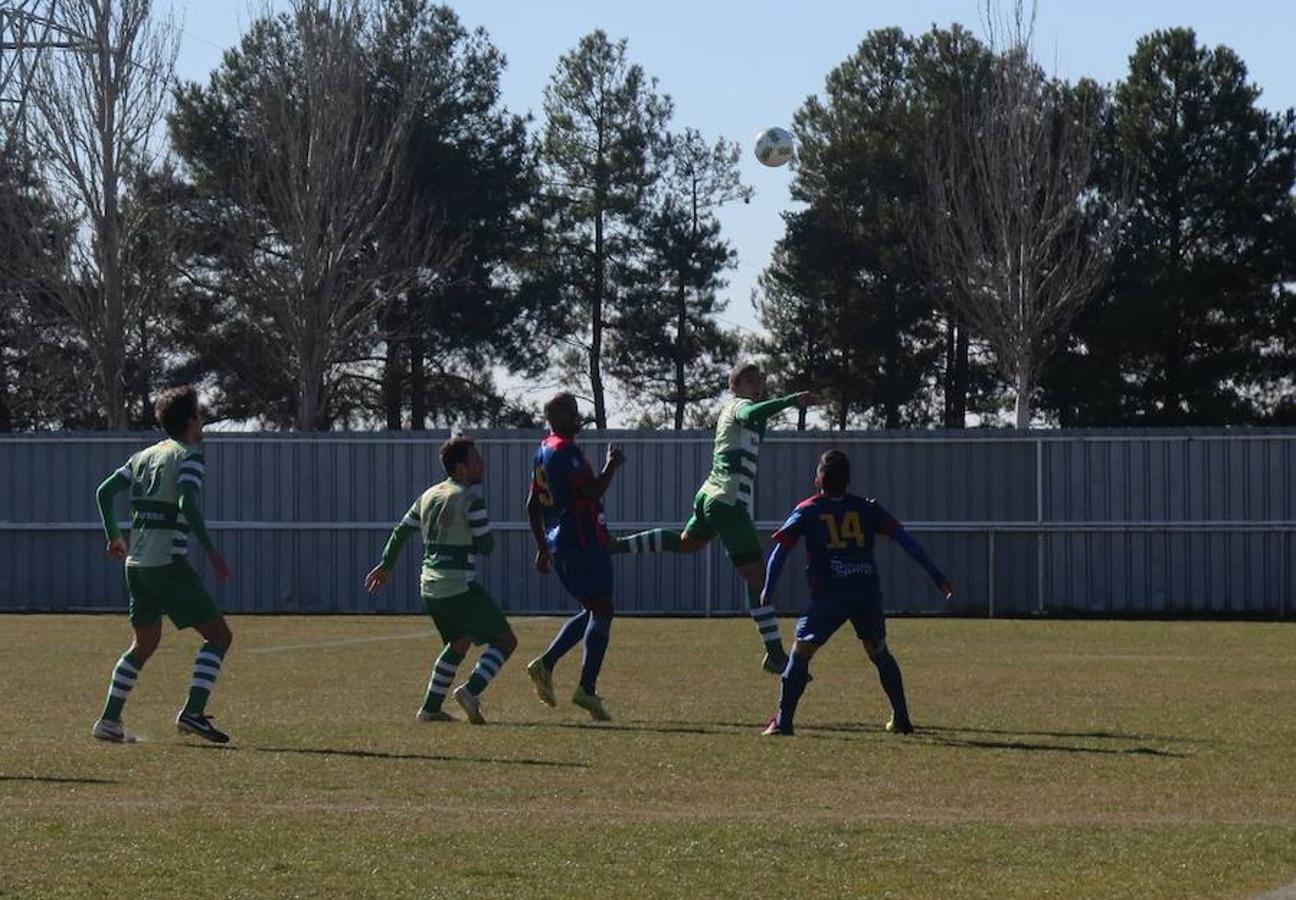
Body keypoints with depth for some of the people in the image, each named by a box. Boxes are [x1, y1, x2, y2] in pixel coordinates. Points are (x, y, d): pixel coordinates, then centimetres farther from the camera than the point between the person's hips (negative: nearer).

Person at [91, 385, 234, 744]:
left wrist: (113, 536, 26)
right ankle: (193, 712, -14)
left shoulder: (145, 456, 16)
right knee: (219, 635, -2)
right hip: (168, 562, -8)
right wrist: (211, 551, -20)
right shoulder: (189, 456, -6)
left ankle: (109, 720, 13)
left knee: (145, 643, 20)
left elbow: (104, 491, 16)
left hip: (137, 563, 8)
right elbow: (187, 504, -21)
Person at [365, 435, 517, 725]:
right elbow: (486, 546, -9)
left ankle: (430, 707, 21)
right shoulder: (471, 501, -11)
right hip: (460, 586, -8)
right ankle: (471, 690, -20)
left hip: (430, 587, 8)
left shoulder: (429, 496, 12)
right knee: (505, 641, -2)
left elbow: (401, 531, 19)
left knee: (459, 642, 26)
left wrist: (386, 565, 30)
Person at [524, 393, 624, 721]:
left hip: (559, 544, 10)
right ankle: (587, 689, -13)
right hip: (584, 542, -10)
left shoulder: (543, 452, 15)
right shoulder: (566, 451, -14)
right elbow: (593, 492, -22)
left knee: (591, 610, 18)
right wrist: (612, 466, -6)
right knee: (601, 611, -6)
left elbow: (532, 505, 20)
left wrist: (542, 547, 25)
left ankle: (545, 664, 8)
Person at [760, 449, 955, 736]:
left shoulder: (807, 511, 9)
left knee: (801, 651, 6)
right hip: (869, 592, 3)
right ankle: (901, 719, 20)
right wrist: (938, 577, 9)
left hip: (830, 595, -3)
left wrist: (767, 592, 7)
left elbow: (780, 551, 3)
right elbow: (905, 540, 9)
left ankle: (783, 720, -3)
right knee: (880, 652, 21)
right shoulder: (867, 508, 14)